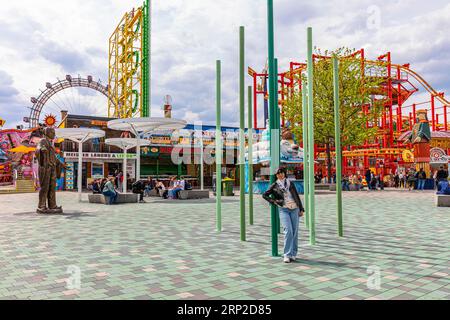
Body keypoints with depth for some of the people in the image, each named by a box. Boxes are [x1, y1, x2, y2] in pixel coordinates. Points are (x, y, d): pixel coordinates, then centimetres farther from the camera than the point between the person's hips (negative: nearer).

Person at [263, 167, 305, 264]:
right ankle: (287, 255, -10)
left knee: (295, 232, 3)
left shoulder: (290, 183, 13)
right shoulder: (274, 186, 8)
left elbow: (297, 196, 14)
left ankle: (294, 254, 16)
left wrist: (301, 209, 9)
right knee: (288, 231, -15)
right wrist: (273, 201, -1)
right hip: (284, 210, -2)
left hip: (294, 209, 3)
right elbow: (264, 195, 12)